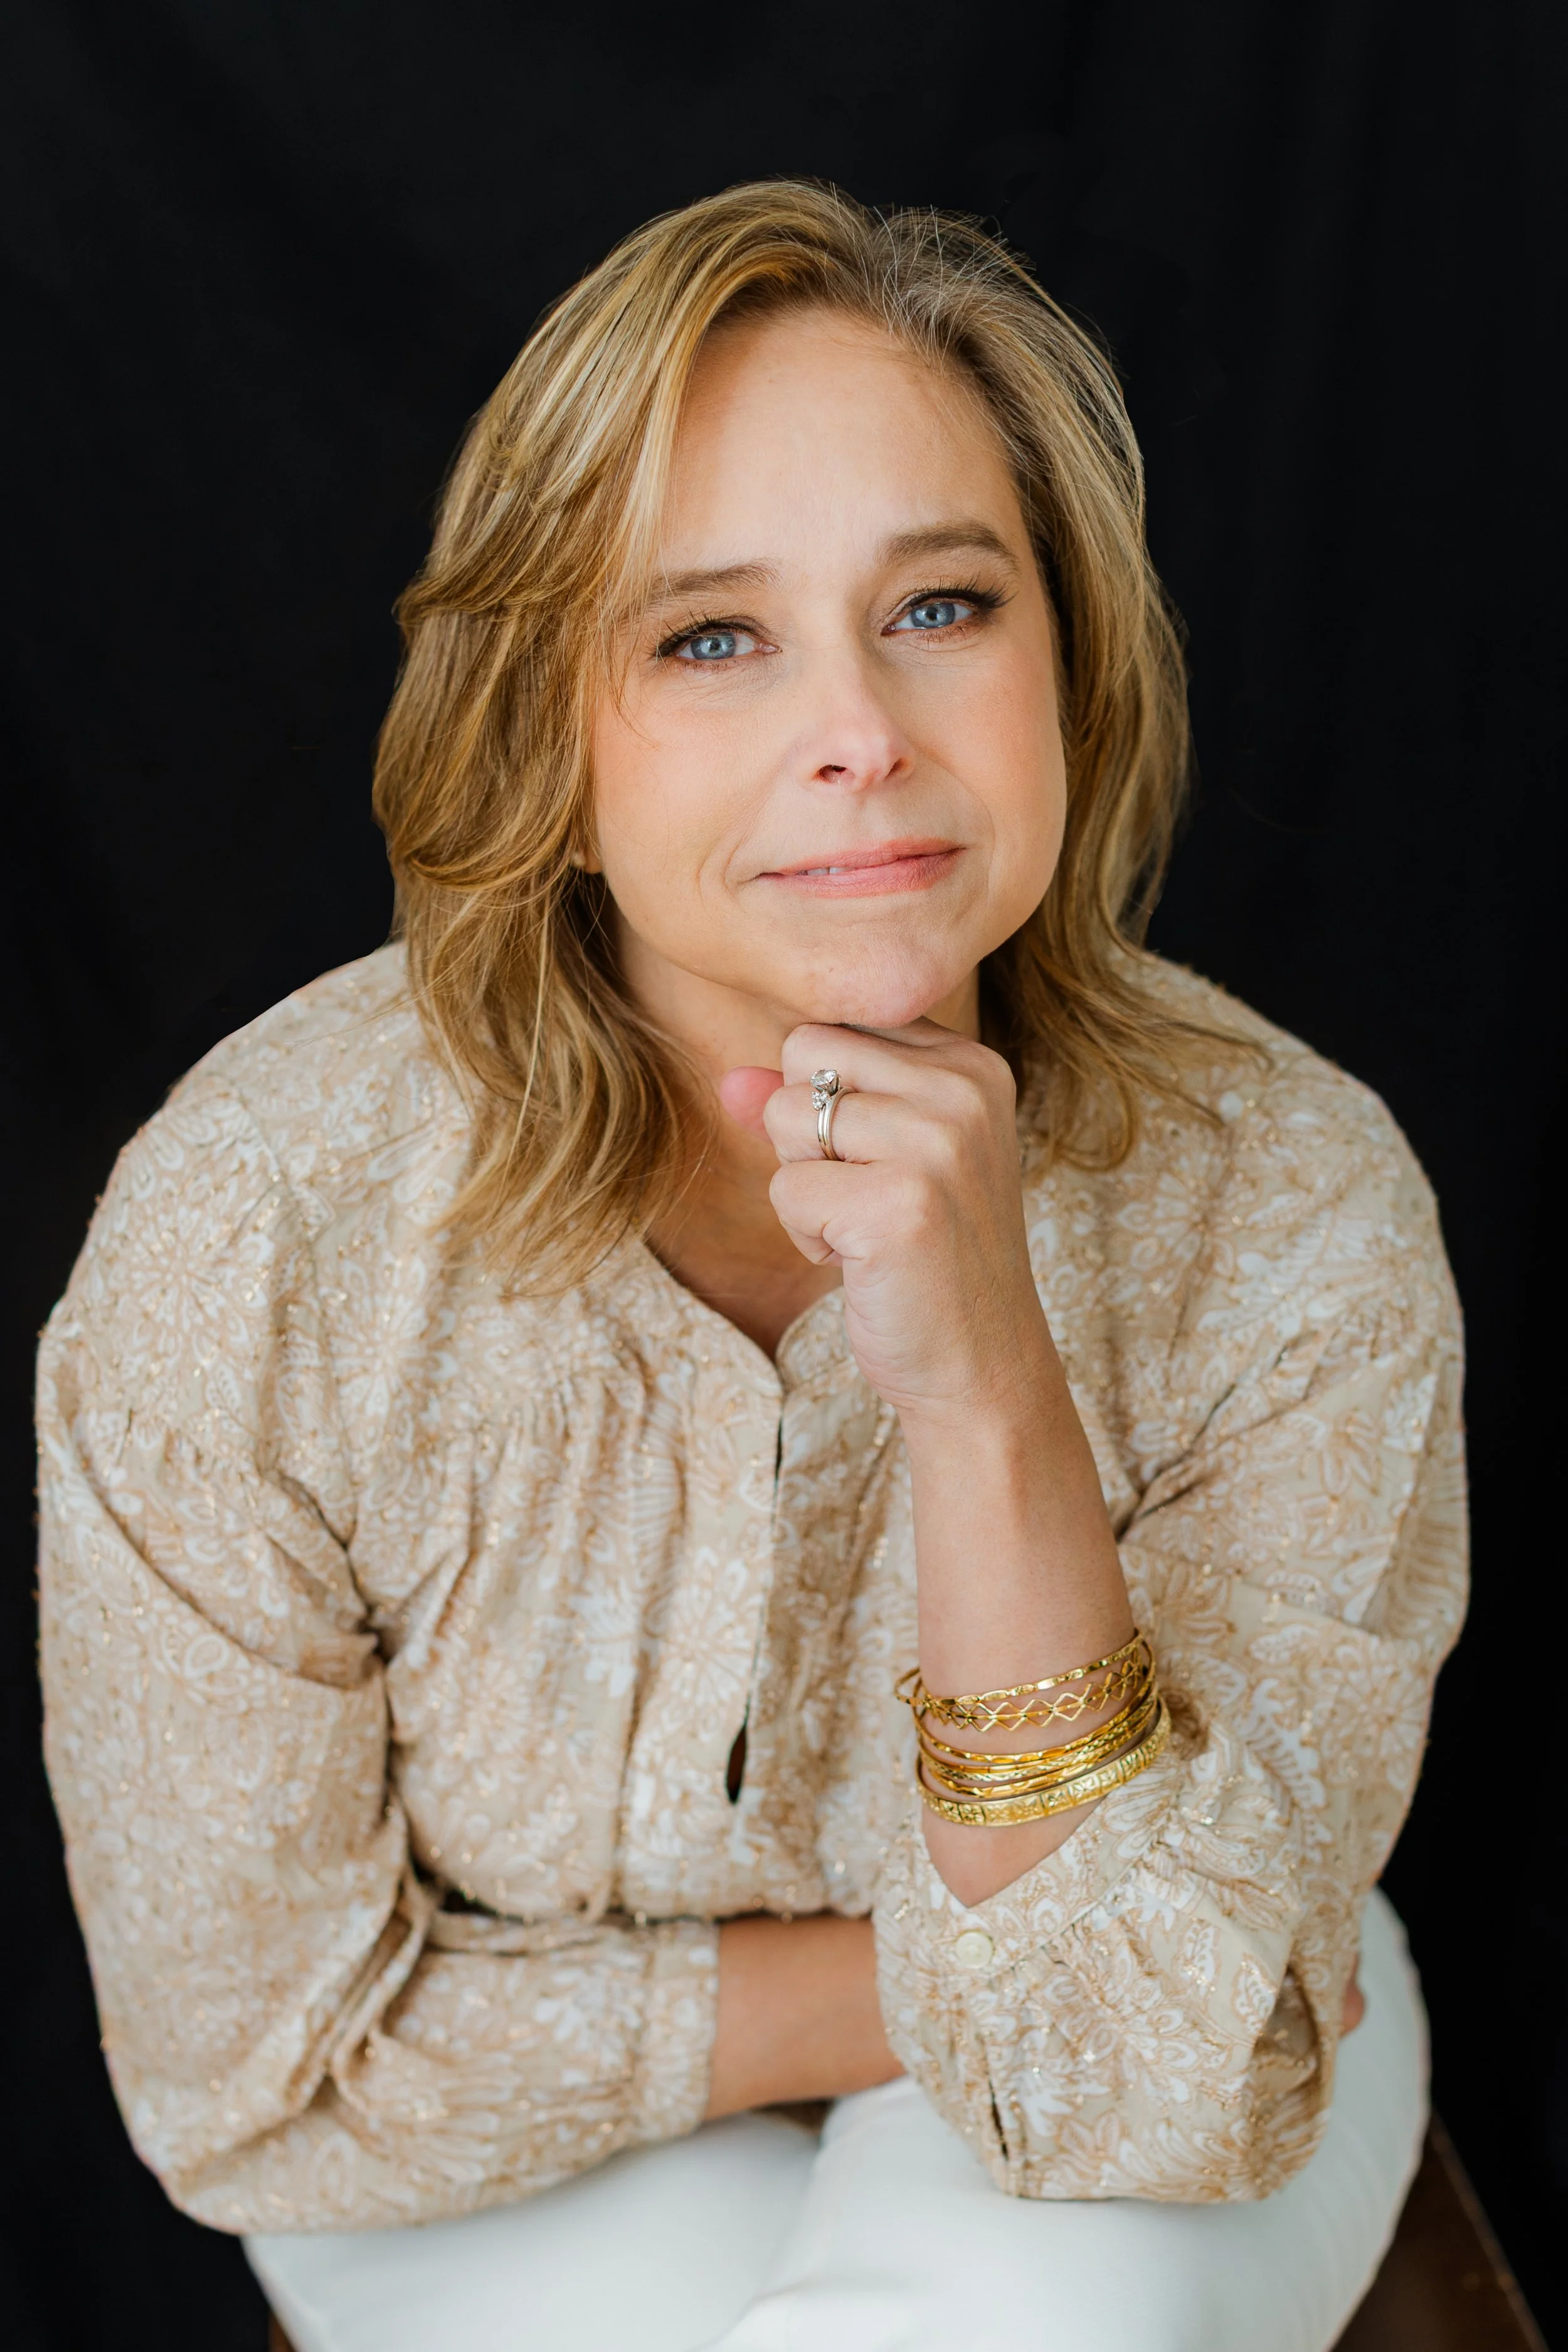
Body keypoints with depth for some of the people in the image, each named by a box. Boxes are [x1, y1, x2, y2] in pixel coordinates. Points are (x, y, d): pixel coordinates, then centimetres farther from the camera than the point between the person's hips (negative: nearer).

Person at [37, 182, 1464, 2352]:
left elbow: (1163, 2104, -26)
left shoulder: (1291, 1210, -25)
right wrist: (909, 1983, -19)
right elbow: (262, 2070, -15)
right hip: (519, 2165, 1)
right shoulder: (247, 1241, -27)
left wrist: (987, 1401, -39)